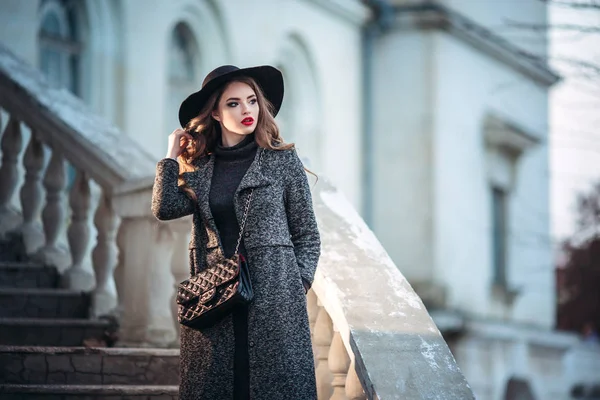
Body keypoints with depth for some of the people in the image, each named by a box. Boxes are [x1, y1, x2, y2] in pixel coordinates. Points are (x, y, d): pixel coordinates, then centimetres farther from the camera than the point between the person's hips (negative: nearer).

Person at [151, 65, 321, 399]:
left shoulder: (282, 160, 1)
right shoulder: (198, 167, 9)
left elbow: (307, 235, 5)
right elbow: (165, 208, -6)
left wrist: (298, 285, -5)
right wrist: (172, 155, 2)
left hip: (274, 298, -3)